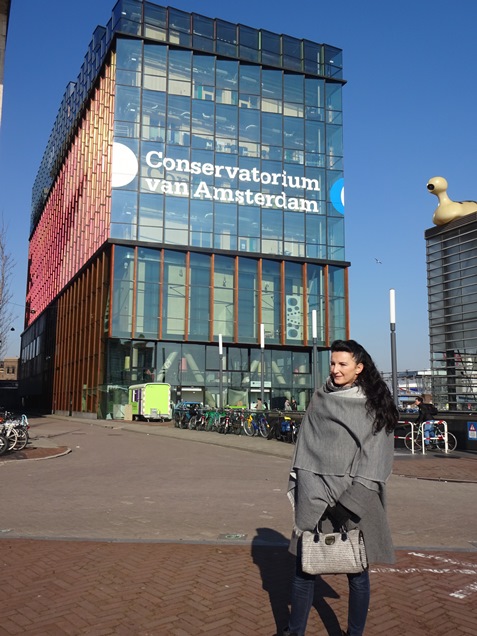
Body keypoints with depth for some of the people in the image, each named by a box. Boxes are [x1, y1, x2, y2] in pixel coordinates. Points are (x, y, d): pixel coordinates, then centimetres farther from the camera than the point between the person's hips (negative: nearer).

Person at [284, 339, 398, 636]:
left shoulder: (374, 404, -1)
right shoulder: (320, 400, 8)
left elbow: (375, 453, -7)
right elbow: (305, 446, 10)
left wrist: (354, 499, -15)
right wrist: (298, 488, 5)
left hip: (356, 498, -2)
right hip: (315, 494, 3)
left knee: (357, 571, 5)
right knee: (304, 566, 6)